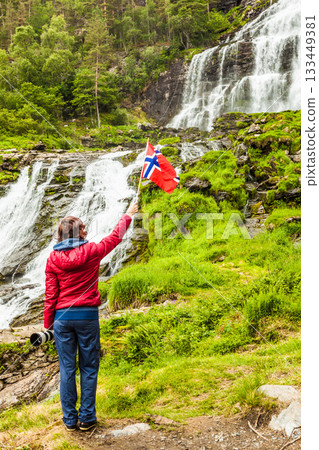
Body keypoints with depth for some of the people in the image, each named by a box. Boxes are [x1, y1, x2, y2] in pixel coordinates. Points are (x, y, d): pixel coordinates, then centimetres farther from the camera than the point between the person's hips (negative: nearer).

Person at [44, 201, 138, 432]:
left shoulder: (53, 258, -1)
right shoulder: (91, 251, -4)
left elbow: (51, 294, 0)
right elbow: (115, 237, 12)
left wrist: (48, 323, 10)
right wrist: (128, 215, 27)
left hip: (63, 317, 2)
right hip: (87, 317, -1)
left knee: (67, 369, 9)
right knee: (88, 368, 10)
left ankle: (70, 419, 17)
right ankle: (86, 418, 15)